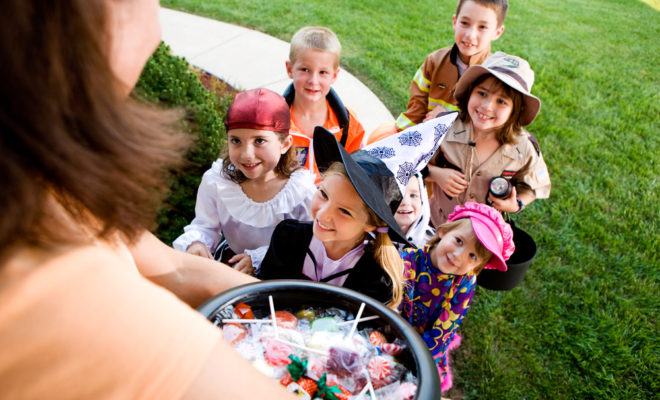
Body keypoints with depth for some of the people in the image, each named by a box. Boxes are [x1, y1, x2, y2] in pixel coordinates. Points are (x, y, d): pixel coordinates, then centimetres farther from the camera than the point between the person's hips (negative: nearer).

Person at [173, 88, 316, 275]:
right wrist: (195, 242, -16)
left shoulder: (303, 188, -15)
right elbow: (206, 225, 7)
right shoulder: (215, 180, -6)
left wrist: (259, 258, -18)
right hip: (231, 260, 3)